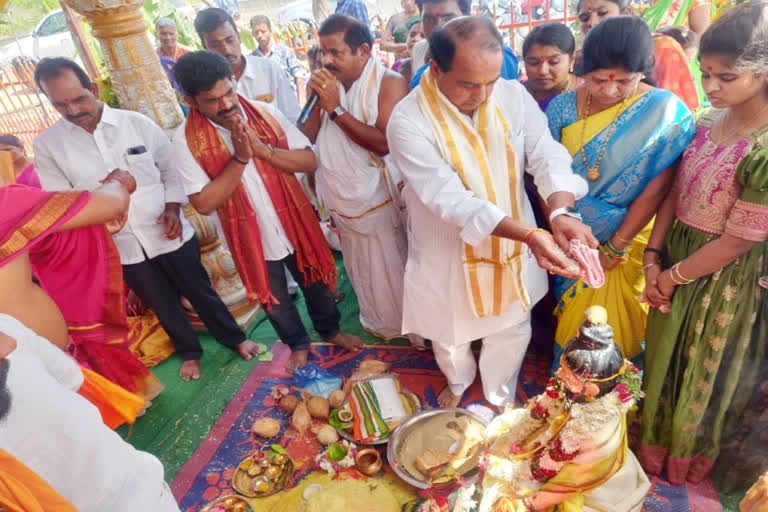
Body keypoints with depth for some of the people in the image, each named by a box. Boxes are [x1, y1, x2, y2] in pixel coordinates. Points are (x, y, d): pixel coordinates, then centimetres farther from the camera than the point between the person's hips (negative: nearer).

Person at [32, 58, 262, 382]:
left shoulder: (137, 123, -7)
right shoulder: (47, 144, -4)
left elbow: (171, 169, 2)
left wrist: (173, 207, -12)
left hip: (167, 233, -1)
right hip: (121, 245, 1)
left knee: (200, 291, 14)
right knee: (163, 305, 18)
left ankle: (234, 338, 37)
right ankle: (190, 352, 42)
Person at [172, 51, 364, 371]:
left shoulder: (266, 114, -9)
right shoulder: (186, 141, -13)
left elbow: (310, 162, -11)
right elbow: (204, 203, -18)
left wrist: (263, 150, -26)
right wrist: (239, 158, -26)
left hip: (294, 224, 1)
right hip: (252, 238, -1)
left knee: (316, 283, 20)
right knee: (275, 301, 18)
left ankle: (330, 330, 48)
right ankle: (298, 344, 46)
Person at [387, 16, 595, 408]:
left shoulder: (514, 96, -9)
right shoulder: (408, 121, -23)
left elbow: (547, 156, -14)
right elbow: (450, 199, -29)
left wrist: (561, 213, -36)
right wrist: (529, 234, -38)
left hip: (510, 246, 3)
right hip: (448, 253, -3)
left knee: (512, 330, 20)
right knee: (450, 331, 21)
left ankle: (499, 400, 51)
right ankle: (458, 382, 57)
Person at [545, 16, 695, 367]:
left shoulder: (665, 112, -16)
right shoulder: (563, 106, -8)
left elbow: (657, 188, -15)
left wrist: (616, 247, -12)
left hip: (627, 241, -2)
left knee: (612, 322, 15)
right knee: (570, 316, 20)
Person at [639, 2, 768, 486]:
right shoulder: (709, 120, -3)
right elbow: (675, 191, 1)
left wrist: (673, 276, -10)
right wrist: (654, 257, -5)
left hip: (723, 280, -6)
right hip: (674, 259, 6)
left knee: (702, 374, 17)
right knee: (663, 360, 23)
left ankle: (685, 462, 48)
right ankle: (654, 442, 52)